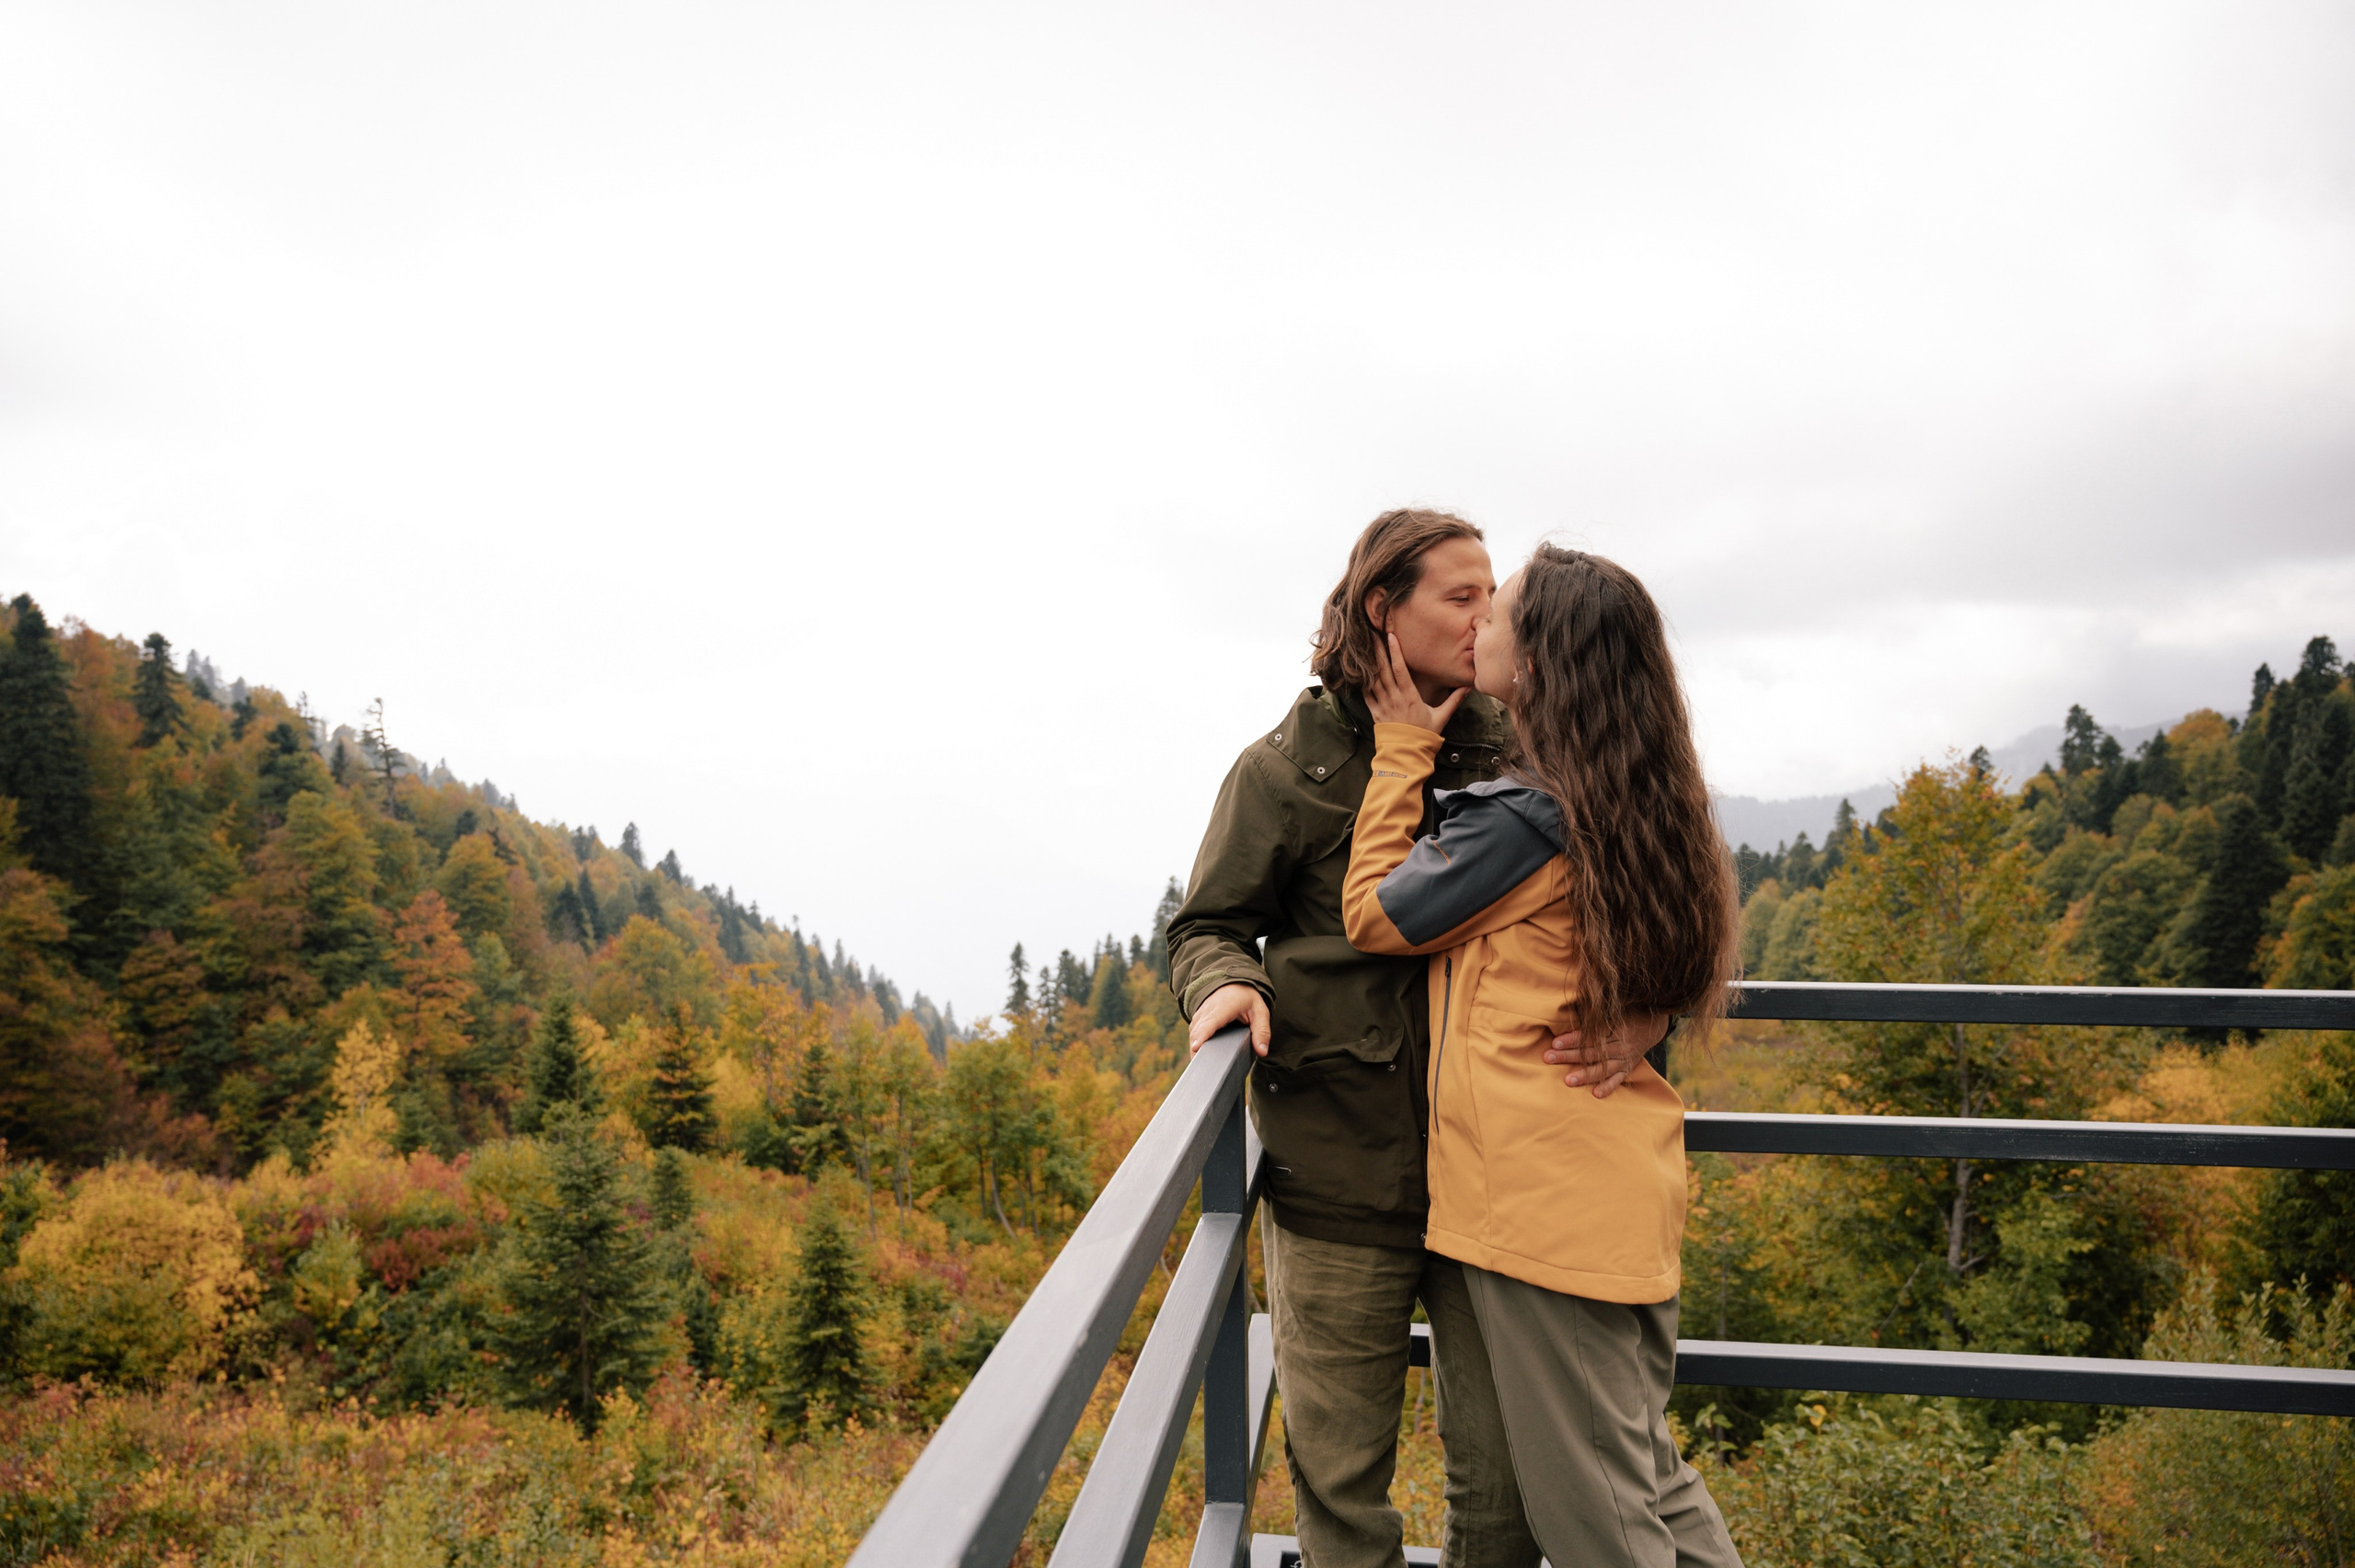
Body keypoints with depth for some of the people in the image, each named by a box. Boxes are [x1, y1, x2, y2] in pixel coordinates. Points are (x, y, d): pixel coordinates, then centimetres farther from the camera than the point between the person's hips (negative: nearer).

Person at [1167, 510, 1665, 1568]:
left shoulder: (1511, 754, 5)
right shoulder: (1290, 767, -1)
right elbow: (1209, 924, 6)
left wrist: (1641, 1013, -16)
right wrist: (1225, 981, -17)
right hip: (1339, 1176, -2)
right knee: (1341, 1482, 11)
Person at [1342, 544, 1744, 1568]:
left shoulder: (1527, 816, -19)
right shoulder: (1635, 808, 9)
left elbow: (1375, 915, -7)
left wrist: (1402, 749, -1)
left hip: (1545, 1202, -9)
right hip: (1627, 1199, 9)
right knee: (1645, 1477, 22)